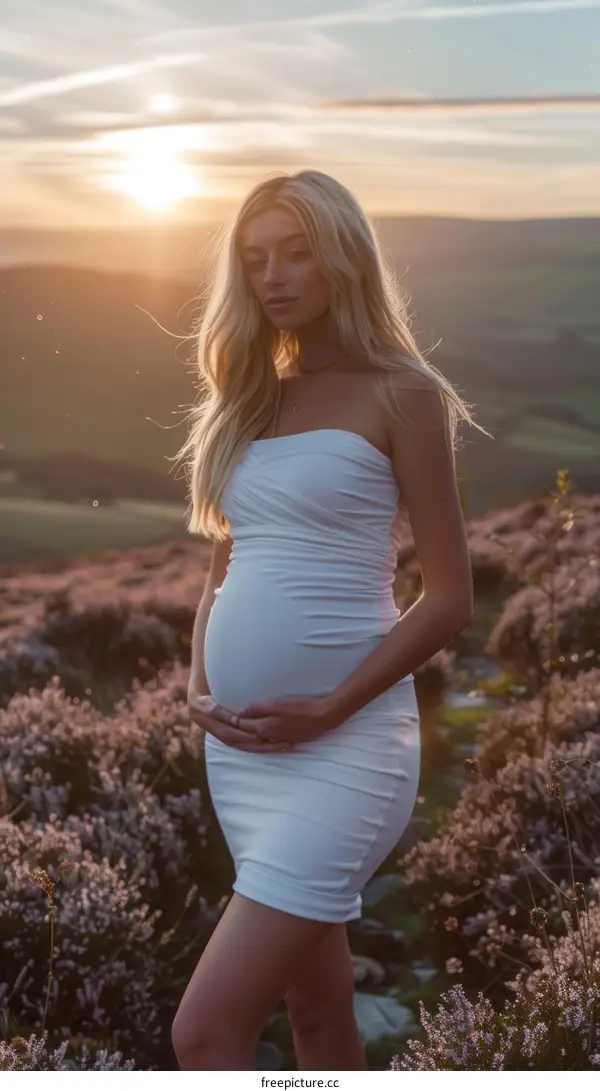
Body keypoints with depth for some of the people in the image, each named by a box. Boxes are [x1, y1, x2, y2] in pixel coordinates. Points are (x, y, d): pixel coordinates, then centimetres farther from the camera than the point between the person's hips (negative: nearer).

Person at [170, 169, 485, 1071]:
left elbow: (450, 597, -7)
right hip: (239, 746, 6)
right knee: (316, 1007, 18)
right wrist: (198, 687, 2)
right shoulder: (254, 398, 13)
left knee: (206, 1032, -9)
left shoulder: (400, 395, -5)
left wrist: (331, 709, -16)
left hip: (344, 745, -6)